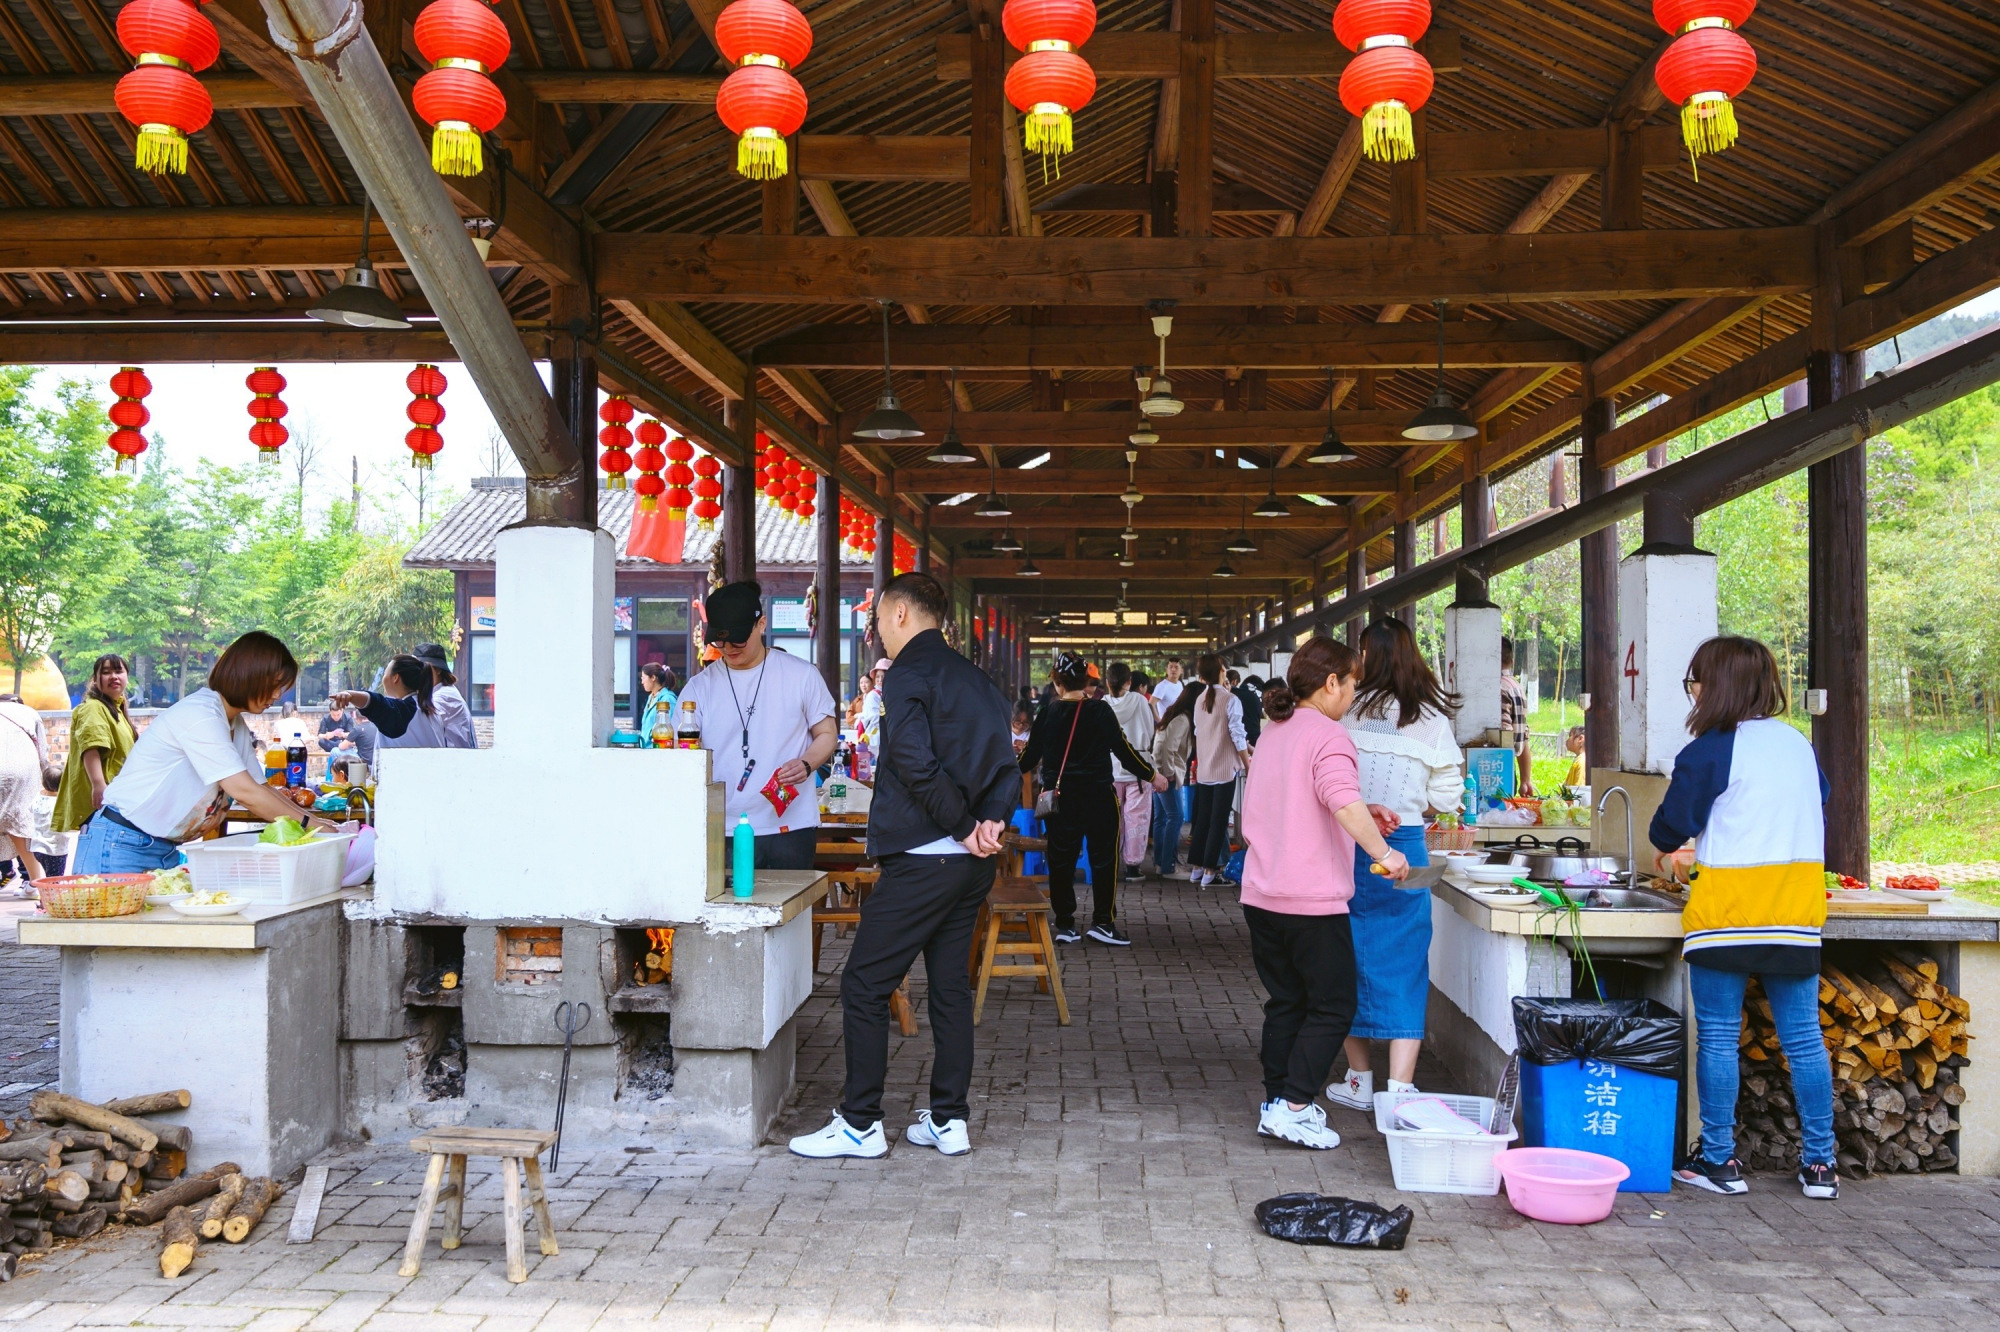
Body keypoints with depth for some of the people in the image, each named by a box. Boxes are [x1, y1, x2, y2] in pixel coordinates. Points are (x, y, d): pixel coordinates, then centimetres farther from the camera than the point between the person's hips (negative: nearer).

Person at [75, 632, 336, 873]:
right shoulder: (198, 715, -20)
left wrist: (320, 824, -4)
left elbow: (261, 792, 7)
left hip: (167, 850, 9)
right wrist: (308, 823, -20)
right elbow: (245, 793, -25)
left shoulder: (238, 726, 9)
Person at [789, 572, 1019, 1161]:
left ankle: (860, 1123, 3)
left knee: (864, 985, 0)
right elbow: (1006, 765, 11)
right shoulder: (975, 679, 15)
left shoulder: (908, 674, -10)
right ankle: (948, 1119, 17)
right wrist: (992, 821, -3)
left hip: (922, 859, -8)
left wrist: (963, 826, -11)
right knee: (951, 983, 13)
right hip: (973, 865, 8)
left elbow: (916, 764, -20)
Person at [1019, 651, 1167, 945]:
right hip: (1098, 796, -2)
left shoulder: (1048, 714, -1)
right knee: (1103, 857, 7)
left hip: (1060, 797, 3)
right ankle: (1103, 921, 6)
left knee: (1061, 859, 10)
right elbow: (1123, 750, -6)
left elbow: (1031, 756, 5)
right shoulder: (1100, 711, -8)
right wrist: (1152, 775, 6)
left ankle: (1064, 924, 13)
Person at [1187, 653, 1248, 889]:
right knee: (1219, 821, -1)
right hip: (1225, 769, -6)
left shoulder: (1200, 701, 6)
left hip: (1203, 770, 6)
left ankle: (1198, 867, 17)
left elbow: (1199, 733, 9)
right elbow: (1237, 737, -13)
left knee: (1203, 819, 13)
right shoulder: (1230, 700, -12)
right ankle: (1210, 872, -1)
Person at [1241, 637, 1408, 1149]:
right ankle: (1293, 1106, -1)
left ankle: (1276, 1103, 18)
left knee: (1285, 1002, 16)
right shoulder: (1328, 736, -12)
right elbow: (1343, 801, -31)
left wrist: (1364, 814, 26)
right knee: (1332, 1006, 3)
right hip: (1313, 900, -8)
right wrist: (1382, 852, -31)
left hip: (1261, 896, 8)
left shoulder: (1273, 733, 15)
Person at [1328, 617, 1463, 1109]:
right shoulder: (1432, 718, -1)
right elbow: (1447, 796, 0)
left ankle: (1360, 1081, 24)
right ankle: (1399, 1090, -3)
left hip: (1347, 846, 1)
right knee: (1402, 966, 3)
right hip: (1403, 849, 0)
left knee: (1352, 958, 14)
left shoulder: (1350, 711, -3)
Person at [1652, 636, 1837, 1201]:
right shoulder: (1798, 744, 9)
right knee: (1803, 1037, 10)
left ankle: (1719, 1160, 10)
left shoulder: (1709, 751, -10)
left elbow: (1672, 825, -4)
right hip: (1797, 915, 6)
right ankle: (1820, 1163, 15)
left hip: (1727, 913, -5)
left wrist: (1665, 853, 21)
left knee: (1718, 1037, 4)